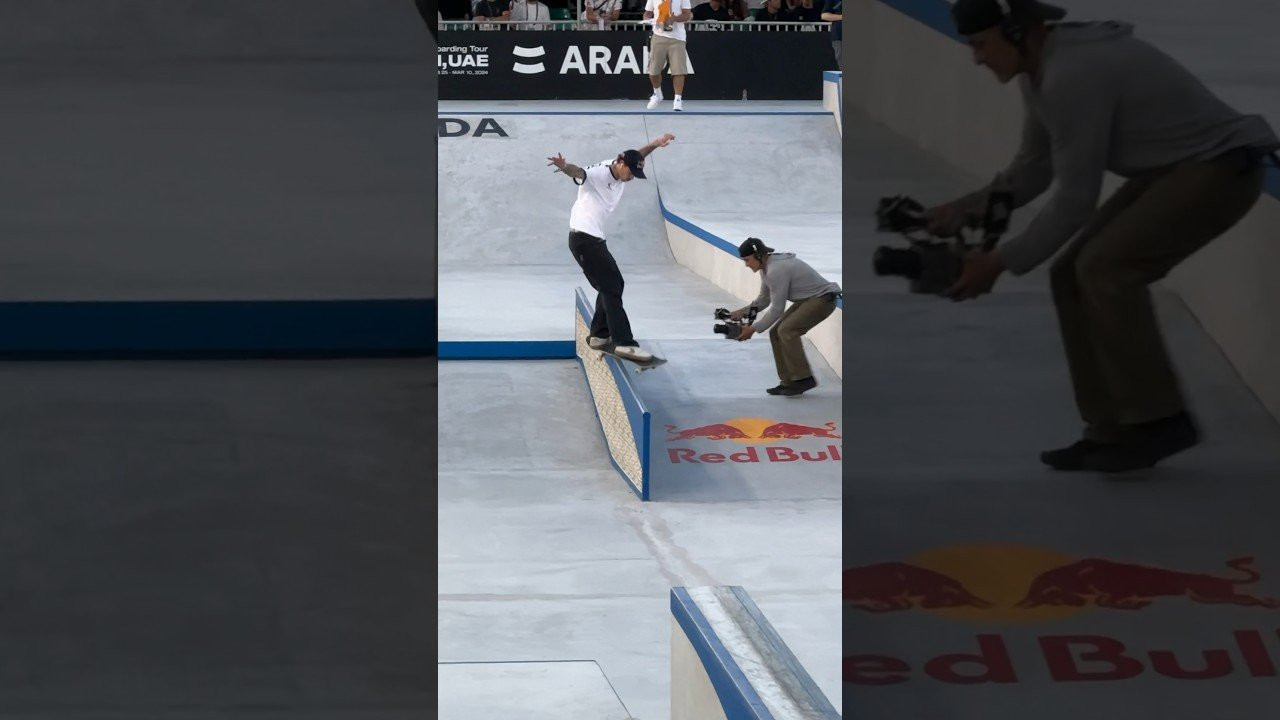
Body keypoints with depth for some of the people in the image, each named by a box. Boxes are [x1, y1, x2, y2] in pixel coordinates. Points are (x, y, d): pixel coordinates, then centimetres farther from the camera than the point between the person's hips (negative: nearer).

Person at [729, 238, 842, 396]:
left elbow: (776, 308, -23)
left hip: (822, 299, -10)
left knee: (786, 330, -23)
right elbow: (764, 299, 17)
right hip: (806, 300, 10)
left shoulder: (776, 270, -27)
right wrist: (742, 312, 4)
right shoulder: (766, 267, 4)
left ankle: (804, 378, -16)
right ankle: (789, 382, 7)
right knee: (776, 333, 3)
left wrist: (753, 328, -17)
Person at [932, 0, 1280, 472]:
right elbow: (1033, 171, 14)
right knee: (1073, 276, 2)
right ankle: (1115, 430, 6)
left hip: (1221, 169, -10)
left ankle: (1158, 420, -11)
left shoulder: (1073, 76, -27)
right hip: (1174, 170, 10)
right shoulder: (1040, 68, 4)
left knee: (1105, 269, -23)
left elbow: (1076, 198, -23)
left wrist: (1001, 263, -16)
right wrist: (964, 209, -1)